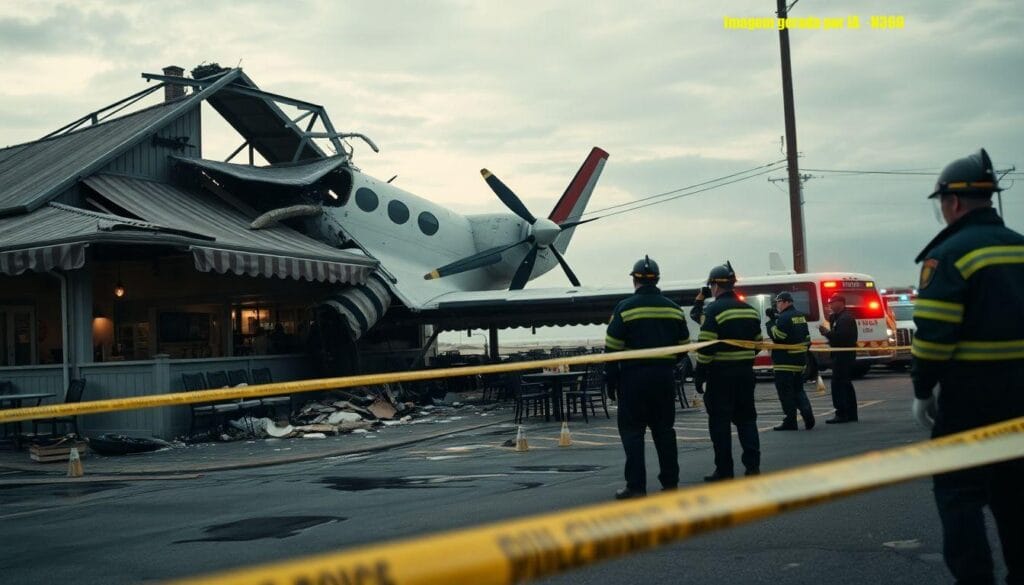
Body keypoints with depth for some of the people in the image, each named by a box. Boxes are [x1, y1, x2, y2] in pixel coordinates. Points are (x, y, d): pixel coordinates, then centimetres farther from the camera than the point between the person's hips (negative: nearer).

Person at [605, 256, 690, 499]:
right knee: (664, 428, 13)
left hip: (634, 376, -4)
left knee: (632, 430, 1)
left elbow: (612, 347, -9)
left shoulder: (625, 308, -7)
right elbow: (683, 345, 11)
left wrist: (611, 379, -2)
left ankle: (636, 486, -2)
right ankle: (670, 482, 17)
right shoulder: (673, 308, 7)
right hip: (665, 377, 5)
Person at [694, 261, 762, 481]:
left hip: (720, 374, -6)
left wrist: (699, 374, -9)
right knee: (746, 417, 14)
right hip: (745, 372, 6)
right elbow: (757, 343, 14)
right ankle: (753, 465, 11)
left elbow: (705, 347, -16)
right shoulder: (749, 310, 10)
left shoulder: (714, 310, -12)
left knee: (720, 422, 1)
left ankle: (724, 471, 3)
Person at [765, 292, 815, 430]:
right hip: (800, 360, 9)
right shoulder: (800, 316, 14)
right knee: (798, 390, 17)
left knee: (786, 392, -2)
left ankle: (790, 422, 0)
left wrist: (770, 322, -11)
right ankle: (808, 417, 4)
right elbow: (806, 337, 19)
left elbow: (777, 336, -21)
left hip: (785, 362, -9)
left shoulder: (784, 317, -16)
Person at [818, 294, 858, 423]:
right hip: (845, 356, 11)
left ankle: (841, 414, -14)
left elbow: (840, 337, -25)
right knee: (846, 385, 15)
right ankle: (851, 414, 20)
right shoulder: (841, 317, 19)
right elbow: (837, 334, 15)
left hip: (842, 356, -11)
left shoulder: (844, 318, -15)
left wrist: (827, 332, -17)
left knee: (838, 385, -12)